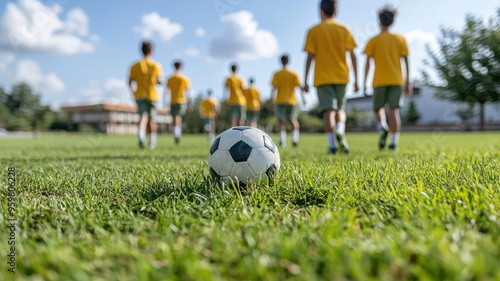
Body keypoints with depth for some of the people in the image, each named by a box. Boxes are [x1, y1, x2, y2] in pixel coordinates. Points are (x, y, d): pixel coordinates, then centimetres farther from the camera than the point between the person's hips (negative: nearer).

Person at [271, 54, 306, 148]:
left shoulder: (277, 74, 0)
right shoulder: (294, 74, 4)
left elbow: (274, 88, -8)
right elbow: (300, 87, -5)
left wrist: (272, 101, -8)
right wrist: (303, 98, 0)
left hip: (280, 101, -1)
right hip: (292, 101, 1)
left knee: (280, 121, 6)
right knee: (293, 120, 18)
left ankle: (282, 140, -12)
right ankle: (295, 138, -1)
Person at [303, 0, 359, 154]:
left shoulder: (314, 31, 2)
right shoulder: (344, 29, 8)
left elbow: (310, 56, -3)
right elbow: (352, 55, 4)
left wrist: (305, 81, 1)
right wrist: (356, 79, 6)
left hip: (322, 77, -2)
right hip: (341, 77, 2)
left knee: (328, 110, -4)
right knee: (340, 108, 14)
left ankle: (332, 144, -14)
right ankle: (340, 130, -14)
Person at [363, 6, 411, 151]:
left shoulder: (373, 41, 2)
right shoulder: (400, 39, 8)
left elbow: (368, 63, -2)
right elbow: (406, 62, 6)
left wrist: (364, 84, 1)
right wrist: (407, 83, 10)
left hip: (379, 81, -1)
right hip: (396, 80, 1)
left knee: (378, 108, 14)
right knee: (394, 110, -1)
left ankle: (382, 128, -15)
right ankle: (394, 142, -8)